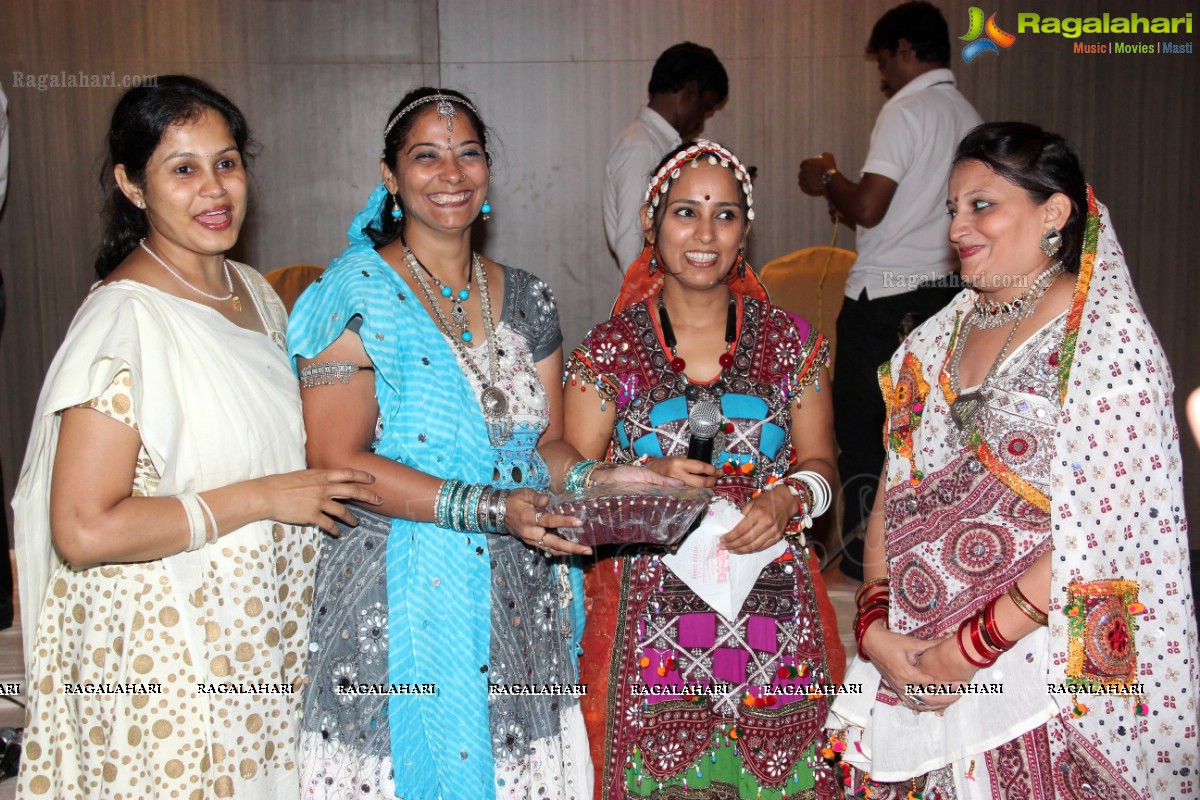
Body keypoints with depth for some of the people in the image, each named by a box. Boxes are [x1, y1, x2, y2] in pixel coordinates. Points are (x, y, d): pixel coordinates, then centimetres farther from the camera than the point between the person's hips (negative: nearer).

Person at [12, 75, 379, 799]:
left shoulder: (254, 292, 7)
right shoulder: (125, 318, -19)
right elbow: (83, 531, -24)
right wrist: (261, 497, -19)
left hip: (266, 637, 7)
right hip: (169, 656, -7)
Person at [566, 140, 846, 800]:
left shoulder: (790, 341, 6)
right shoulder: (610, 349, 1)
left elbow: (819, 460, 12)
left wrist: (789, 498, -9)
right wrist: (645, 476, -15)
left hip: (772, 609, 2)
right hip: (650, 612, -1)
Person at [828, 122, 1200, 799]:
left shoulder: (1111, 337, -10)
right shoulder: (942, 336, 9)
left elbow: (1099, 534, -17)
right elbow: (898, 489, 8)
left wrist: (968, 649, -17)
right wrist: (875, 624, -5)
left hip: (1038, 667, -5)